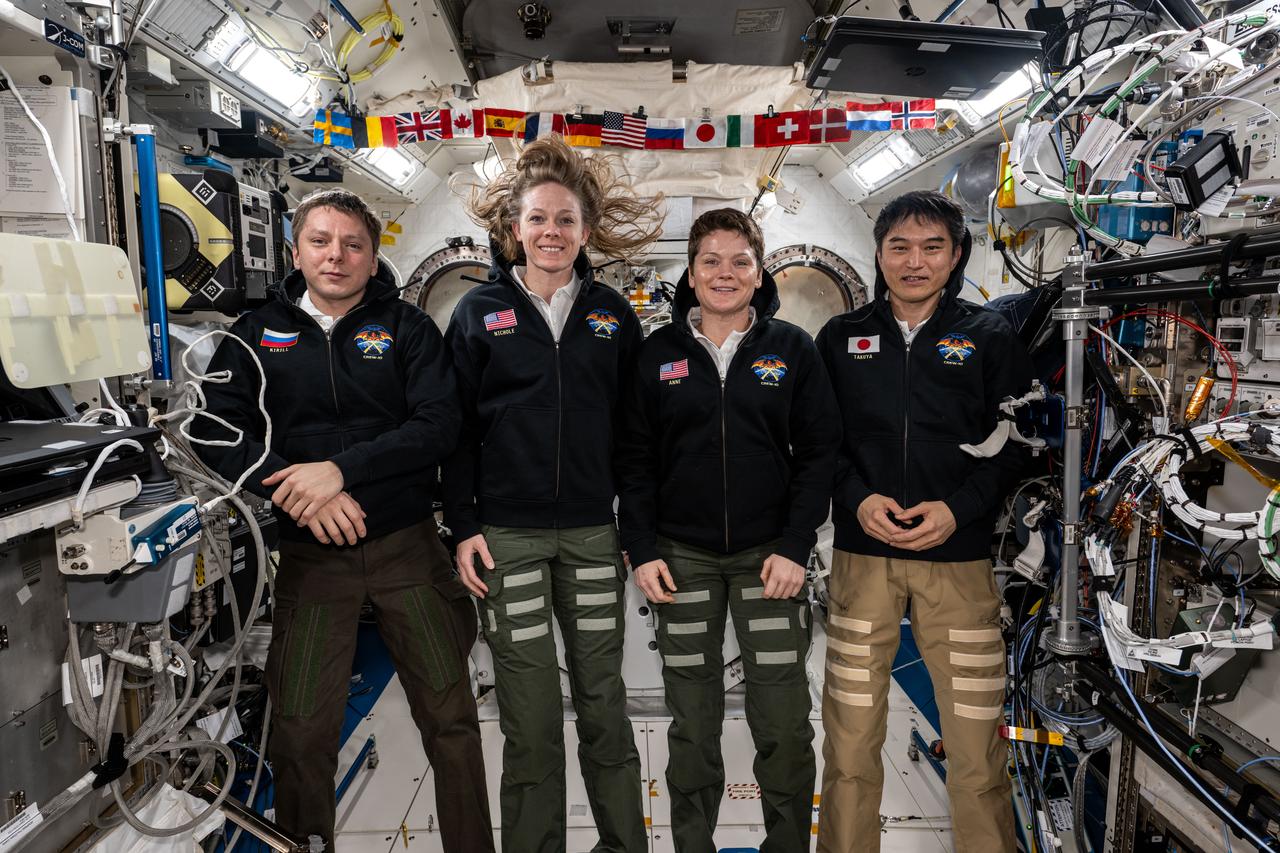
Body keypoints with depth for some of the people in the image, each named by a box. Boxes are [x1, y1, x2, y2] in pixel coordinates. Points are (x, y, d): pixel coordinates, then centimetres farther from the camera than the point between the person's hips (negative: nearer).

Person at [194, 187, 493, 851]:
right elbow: (217, 430, -2)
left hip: (407, 546, 0)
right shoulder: (258, 334, 7)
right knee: (299, 730, 7)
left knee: (450, 715, 7)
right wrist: (292, 487, -17)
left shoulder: (407, 328, 3)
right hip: (310, 554, 1)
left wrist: (341, 469, -20)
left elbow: (437, 427, -9)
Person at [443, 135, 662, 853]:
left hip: (593, 532, 2)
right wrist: (463, 527, -3)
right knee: (530, 713, 6)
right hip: (507, 535, -1)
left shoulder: (613, 315, 7)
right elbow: (457, 426, 2)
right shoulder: (480, 312, 2)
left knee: (603, 699, 11)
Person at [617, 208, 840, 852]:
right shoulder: (659, 353, 5)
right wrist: (641, 550, -3)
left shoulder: (792, 348, 3)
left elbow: (818, 451, 1)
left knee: (784, 722, 3)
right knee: (692, 722, 10)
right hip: (681, 557, 1)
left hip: (769, 555, 0)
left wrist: (795, 546, -7)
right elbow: (635, 457, 5)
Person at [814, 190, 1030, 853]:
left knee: (977, 743, 2)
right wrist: (858, 499, -9)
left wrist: (959, 508, -11)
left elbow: (1018, 444, 3)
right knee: (850, 737, 5)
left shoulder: (990, 338, 7)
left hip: (961, 557, 0)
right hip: (862, 556, 1)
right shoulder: (841, 338, 10)